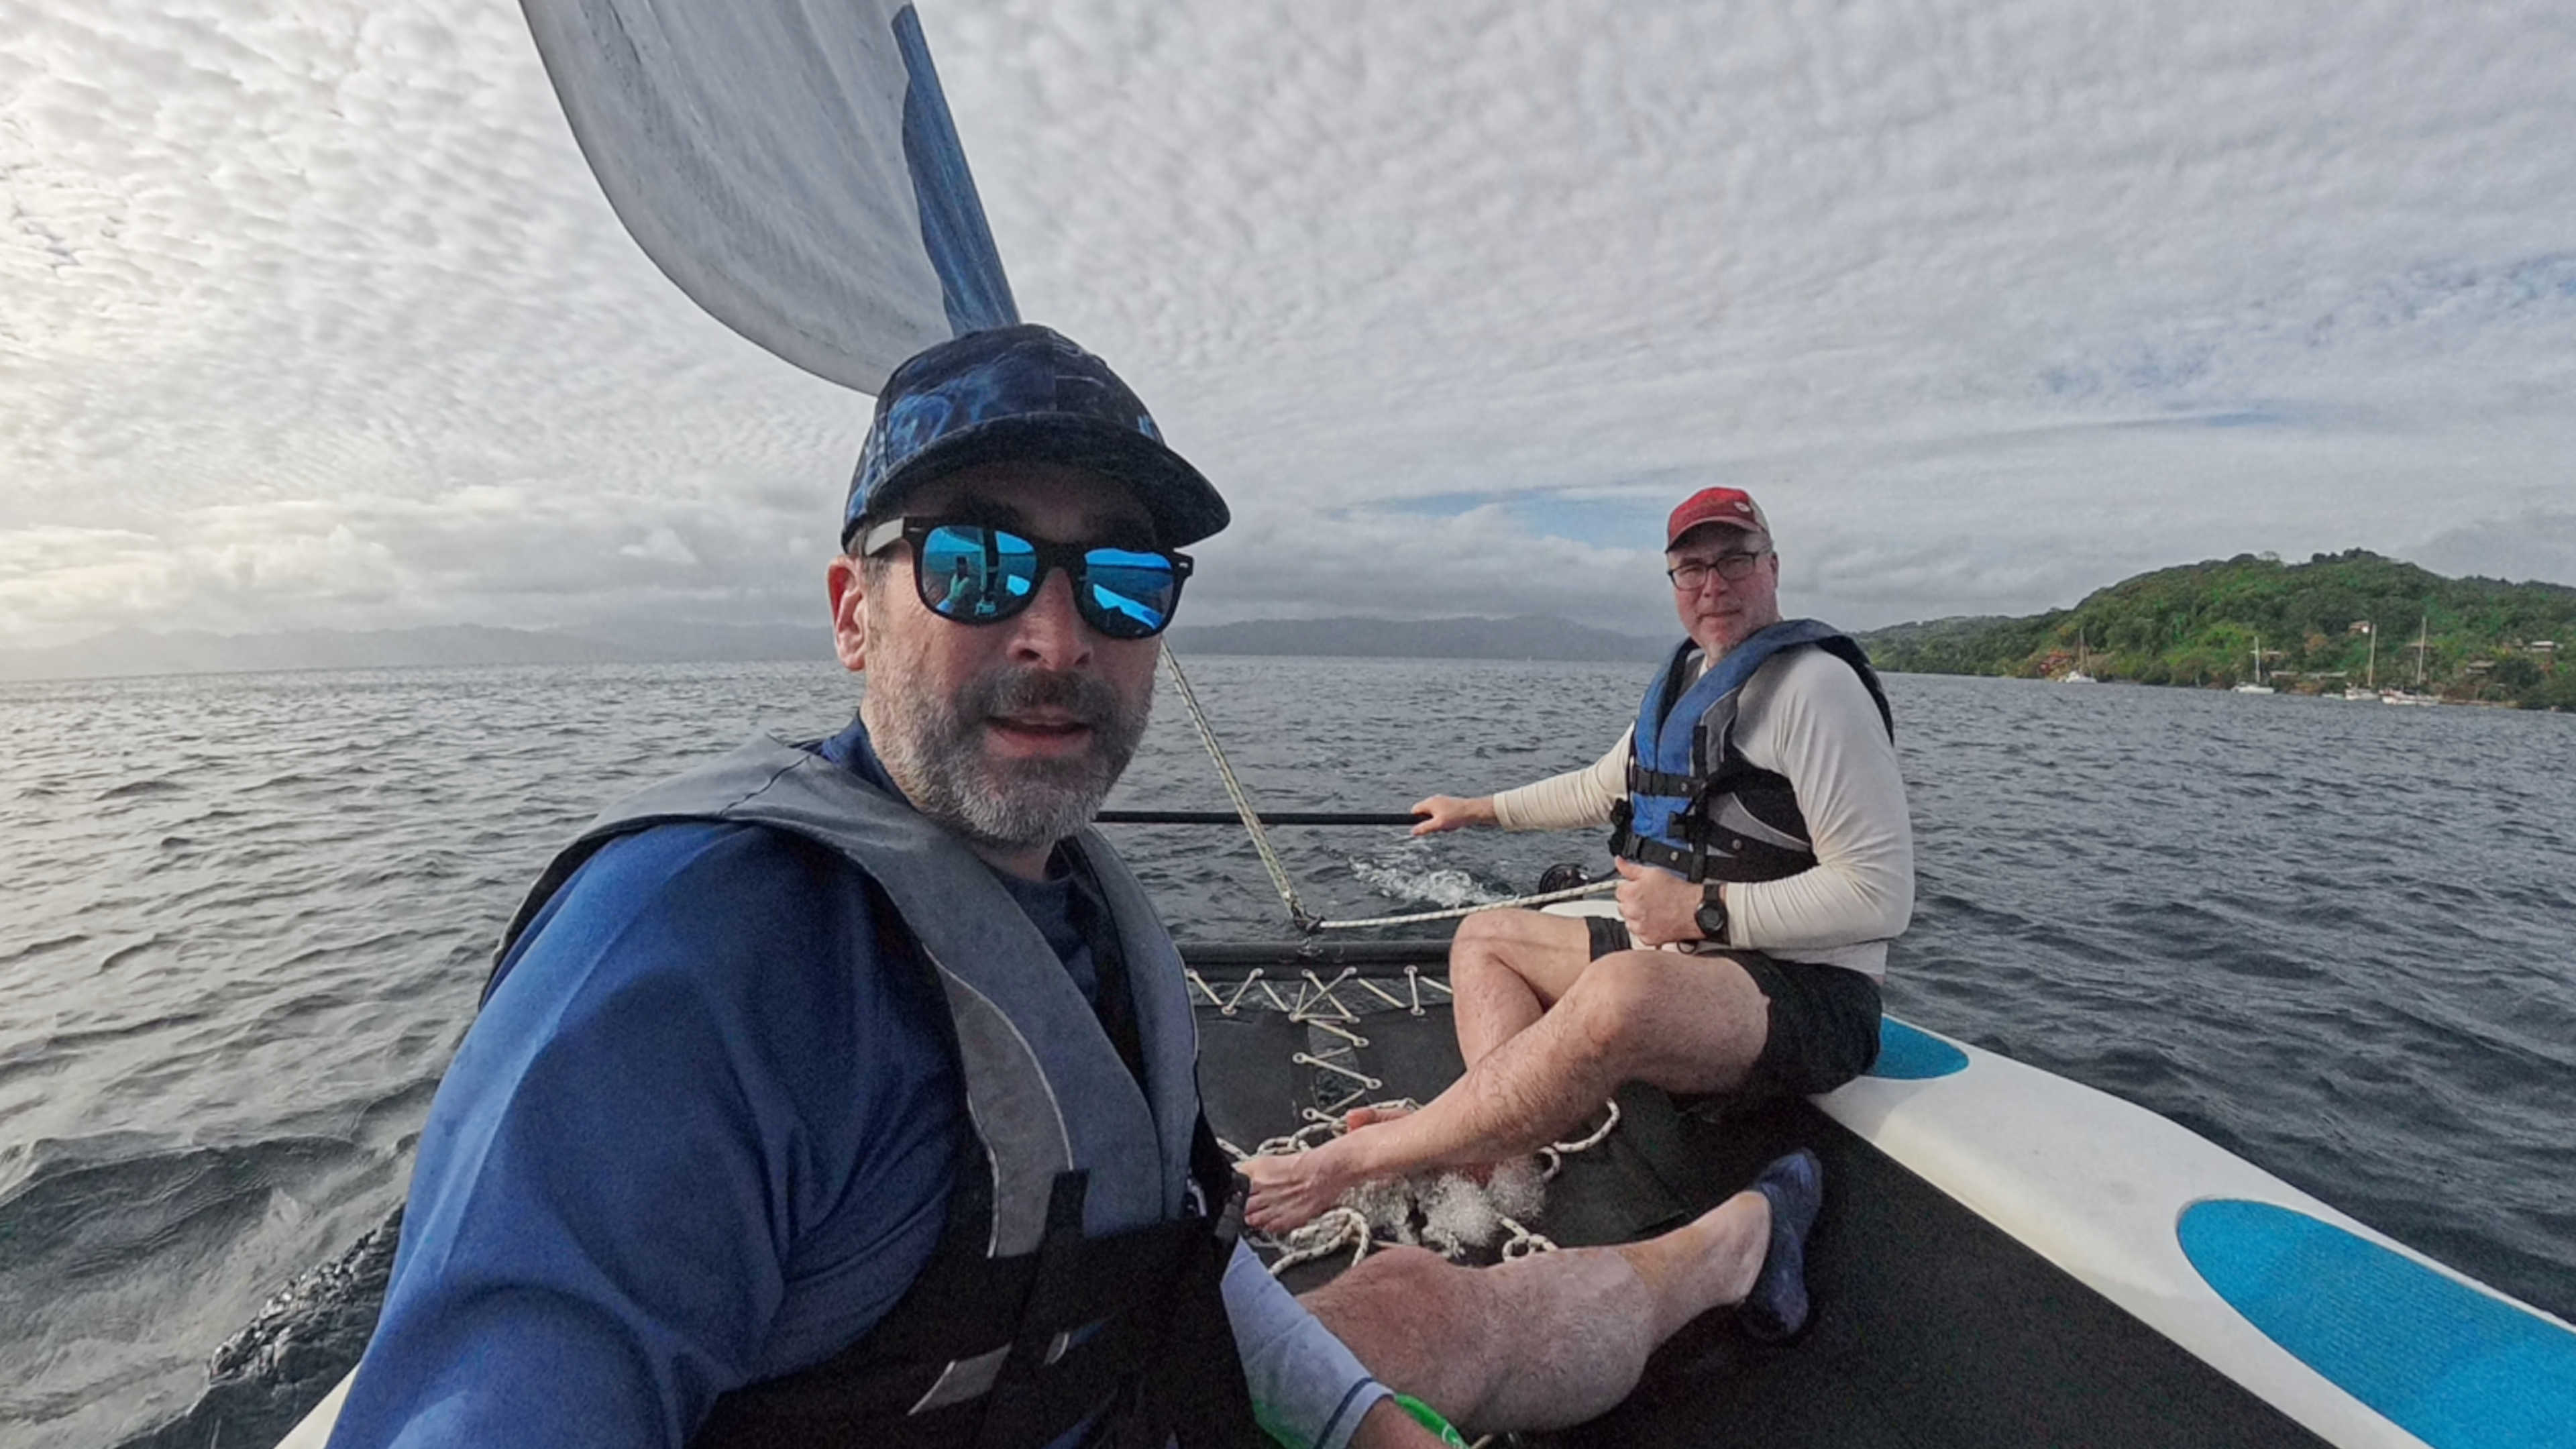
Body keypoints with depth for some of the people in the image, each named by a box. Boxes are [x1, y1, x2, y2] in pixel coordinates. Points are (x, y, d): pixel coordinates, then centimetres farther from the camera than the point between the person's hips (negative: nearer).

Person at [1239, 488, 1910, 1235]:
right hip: (1681, 953, 10)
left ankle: (1354, 1159, -27)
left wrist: (1705, 911, -23)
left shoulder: (1816, 685, -15)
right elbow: (1602, 787, 27)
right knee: (1483, 935, 10)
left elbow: (1882, 893, -20)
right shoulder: (1684, 679, 13)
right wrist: (1479, 809, 32)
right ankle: (1509, 1142, -15)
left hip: (1807, 994, -9)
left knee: (1621, 991, -40)